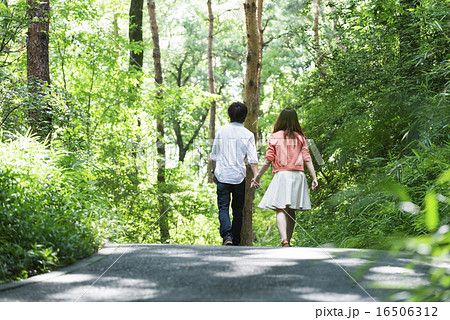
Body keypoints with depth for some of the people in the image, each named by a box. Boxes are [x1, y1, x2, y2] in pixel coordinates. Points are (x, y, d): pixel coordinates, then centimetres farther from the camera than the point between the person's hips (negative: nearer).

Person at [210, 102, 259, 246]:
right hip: (239, 176, 1)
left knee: (223, 208, -1)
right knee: (238, 210, 13)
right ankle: (236, 240, 16)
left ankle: (227, 236, -22)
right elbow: (252, 158, -8)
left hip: (222, 176, -1)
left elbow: (214, 155, 8)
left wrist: (214, 172, 19)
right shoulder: (248, 134, -1)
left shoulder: (222, 130, 2)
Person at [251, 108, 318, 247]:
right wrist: (314, 178, 1)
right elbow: (307, 159, 1)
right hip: (298, 175, 3)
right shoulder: (300, 138, 8)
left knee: (280, 209, -10)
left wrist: (257, 176, 5)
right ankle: (288, 241, 18)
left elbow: (268, 160, -2)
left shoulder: (274, 137, 2)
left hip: (281, 175, -3)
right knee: (291, 211, 12)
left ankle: (284, 240, -31)